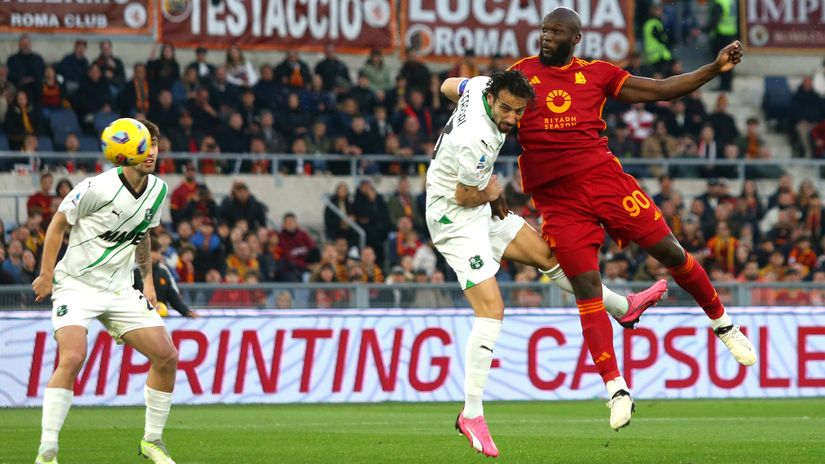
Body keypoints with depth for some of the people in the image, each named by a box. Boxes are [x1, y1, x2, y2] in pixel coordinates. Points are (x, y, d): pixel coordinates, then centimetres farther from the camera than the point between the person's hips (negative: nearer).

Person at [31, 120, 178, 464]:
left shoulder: (158, 191, 2)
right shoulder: (98, 188, -18)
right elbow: (58, 223, -7)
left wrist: (147, 278, 16)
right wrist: (46, 274, -9)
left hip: (120, 290, 6)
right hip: (77, 284, -6)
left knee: (167, 357, -2)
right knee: (72, 358, -27)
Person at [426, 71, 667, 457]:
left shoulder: (482, 86, -9)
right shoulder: (476, 142, -34)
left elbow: (449, 86, 15)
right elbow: (466, 197, -22)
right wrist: (493, 191, -1)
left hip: (482, 213, 10)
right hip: (455, 220, -10)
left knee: (547, 254, 19)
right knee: (491, 309, -17)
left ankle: (622, 307, 38)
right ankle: (472, 414, -16)